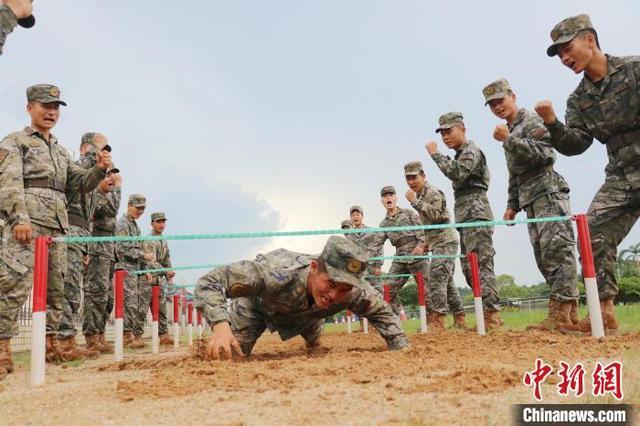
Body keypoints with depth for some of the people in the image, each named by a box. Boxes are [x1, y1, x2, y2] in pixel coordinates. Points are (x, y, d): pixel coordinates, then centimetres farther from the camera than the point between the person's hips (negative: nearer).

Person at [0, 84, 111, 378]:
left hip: (57, 228, 7)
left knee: (55, 288, 9)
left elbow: (82, 183, 23)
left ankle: (49, 343, 18)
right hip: (26, 224, -7)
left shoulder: (61, 152, 26)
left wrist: (100, 170, 2)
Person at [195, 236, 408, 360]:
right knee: (227, 355, -8)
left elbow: (382, 312, -16)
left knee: (315, 347, 26)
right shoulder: (274, 272, -51)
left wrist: (402, 349, -29)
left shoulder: (355, 292, -38)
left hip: (306, 314, 4)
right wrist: (220, 325, -63)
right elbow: (209, 282, -46)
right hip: (258, 303, -3)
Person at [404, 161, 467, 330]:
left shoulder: (433, 192, -9)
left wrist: (414, 201, -24)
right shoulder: (422, 195, 19)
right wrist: (424, 244, 19)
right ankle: (460, 321, 16)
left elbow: (436, 214, -24)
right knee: (447, 281, 11)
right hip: (438, 243, 10)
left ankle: (438, 321, -21)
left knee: (436, 279, -18)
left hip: (445, 241, -10)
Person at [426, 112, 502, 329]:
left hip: (475, 215, -10)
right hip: (465, 217, 10)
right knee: (469, 268, 7)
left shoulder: (471, 151, -3)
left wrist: (435, 154, -13)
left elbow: (457, 173, -21)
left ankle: (491, 316, -16)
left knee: (481, 266, -15)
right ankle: (491, 316, 10)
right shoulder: (461, 155, 26)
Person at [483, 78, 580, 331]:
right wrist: (512, 205, 19)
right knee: (544, 256, 4)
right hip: (530, 200, 9)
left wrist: (508, 140, -18)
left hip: (548, 192, -9)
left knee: (557, 250, -13)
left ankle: (560, 313, -16)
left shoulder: (532, 121, -1)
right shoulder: (510, 132, 23)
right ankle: (569, 310, 8)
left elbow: (543, 154, -17)